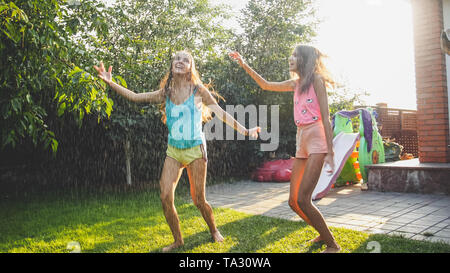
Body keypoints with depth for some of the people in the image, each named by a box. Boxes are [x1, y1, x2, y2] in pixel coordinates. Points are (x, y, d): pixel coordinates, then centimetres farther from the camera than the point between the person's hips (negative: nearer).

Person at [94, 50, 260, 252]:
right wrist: (110, 82, -2)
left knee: (198, 200, 1)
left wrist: (245, 131, -10)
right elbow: (134, 97, 7)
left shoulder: (199, 91, -3)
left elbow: (221, 113, -3)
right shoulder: (165, 93, 5)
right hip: (173, 150, 3)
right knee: (166, 197, -6)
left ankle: (214, 230, 30)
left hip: (195, 149, -3)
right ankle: (178, 241, 14)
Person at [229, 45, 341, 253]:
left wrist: (330, 153, -15)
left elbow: (326, 117, -10)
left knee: (303, 199, -15)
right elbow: (266, 85, 25)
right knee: (293, 201, 5)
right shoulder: (296, 83, 17)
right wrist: (245, 65, 19)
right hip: (301, 142, 8)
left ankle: (332, 245, 3)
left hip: (317, 141, -8)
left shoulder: (316, 80, -4)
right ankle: (324, 234, 27)